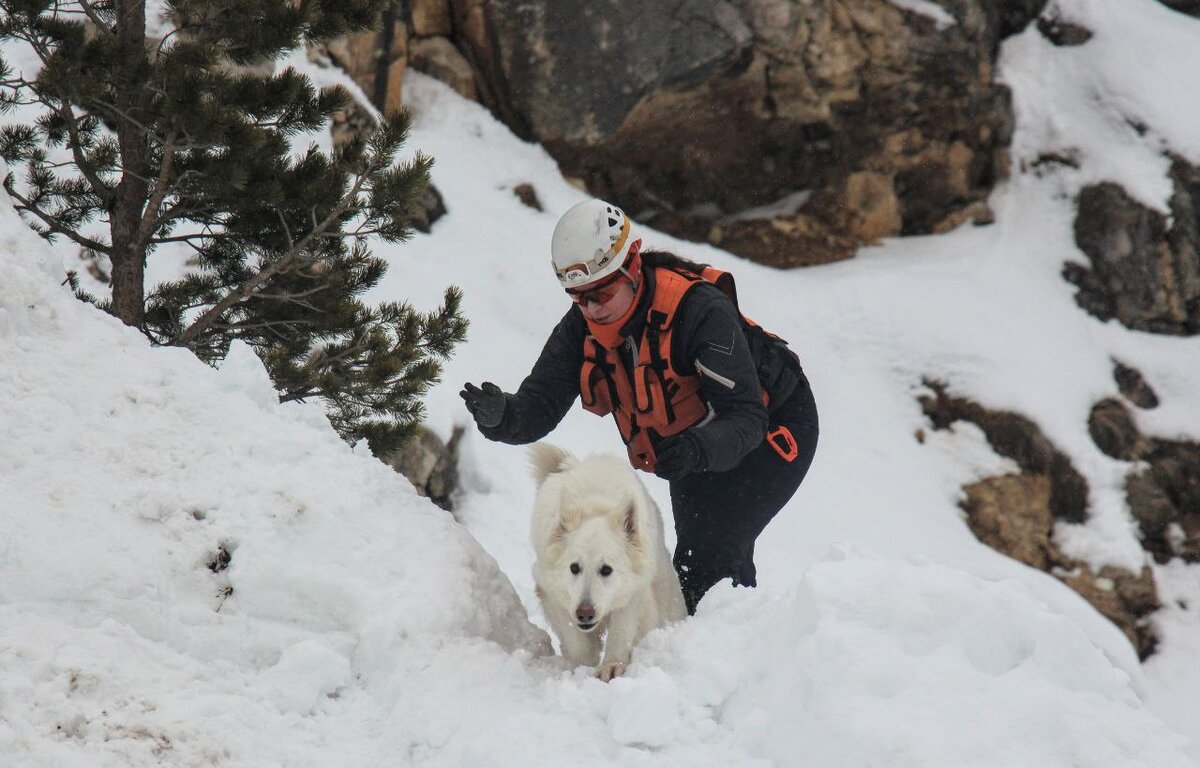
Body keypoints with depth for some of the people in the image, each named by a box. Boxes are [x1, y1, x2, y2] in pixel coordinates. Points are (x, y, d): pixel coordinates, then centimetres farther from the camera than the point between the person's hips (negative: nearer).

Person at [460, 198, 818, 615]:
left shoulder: (700, 310, -35)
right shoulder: (580, 329, -16)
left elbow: (747, 417, -37)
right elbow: (538, 407, -22)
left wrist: (699, 449, -57)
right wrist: (497, 414, -44)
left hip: (772, 429, -7)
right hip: (695, 448, 7)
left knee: (708, 556, -22)